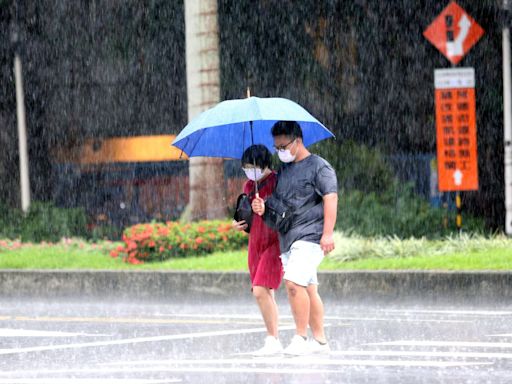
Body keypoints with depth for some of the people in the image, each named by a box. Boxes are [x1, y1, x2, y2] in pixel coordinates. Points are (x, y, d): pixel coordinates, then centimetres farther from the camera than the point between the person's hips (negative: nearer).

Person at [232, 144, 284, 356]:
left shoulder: (277, 182, -9)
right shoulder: (249, 186, 13)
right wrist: (239, 224, 4)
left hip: (274, 243, -8)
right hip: (255, 243, 8)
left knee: (261, 291, -17)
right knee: (265, 294, 7)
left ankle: (272, 340, -13)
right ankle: (274, 341, 12)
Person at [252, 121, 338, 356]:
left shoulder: (318, 166, -4)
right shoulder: (282, 171, 19)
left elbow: (330, 199, -11)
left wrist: (327, 233, -20)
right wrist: (263, 209, 0)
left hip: (310, 236, -8)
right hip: (288, 239, 8)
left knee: (294, 283, -20)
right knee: (308, 288, 9)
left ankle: (300, 337, -16)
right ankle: (320, 340, 14)